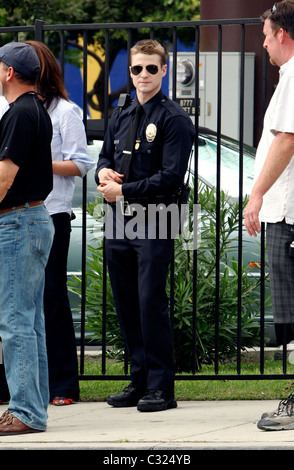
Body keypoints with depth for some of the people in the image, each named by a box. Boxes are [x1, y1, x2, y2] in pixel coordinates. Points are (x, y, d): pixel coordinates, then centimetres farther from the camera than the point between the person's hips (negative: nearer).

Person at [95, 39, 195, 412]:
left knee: (151, 302, -9)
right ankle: (139, 380, 19)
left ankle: (161, 388, -5)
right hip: (118, 218, 7)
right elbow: (105, 155, 26)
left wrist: (123, 190, -13)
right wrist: (104, 172, 2)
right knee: (126, 303, 9)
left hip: (154, 220, -7)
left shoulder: (174, 119, -7)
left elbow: (171, 177, -13)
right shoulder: (121, 114, 15)